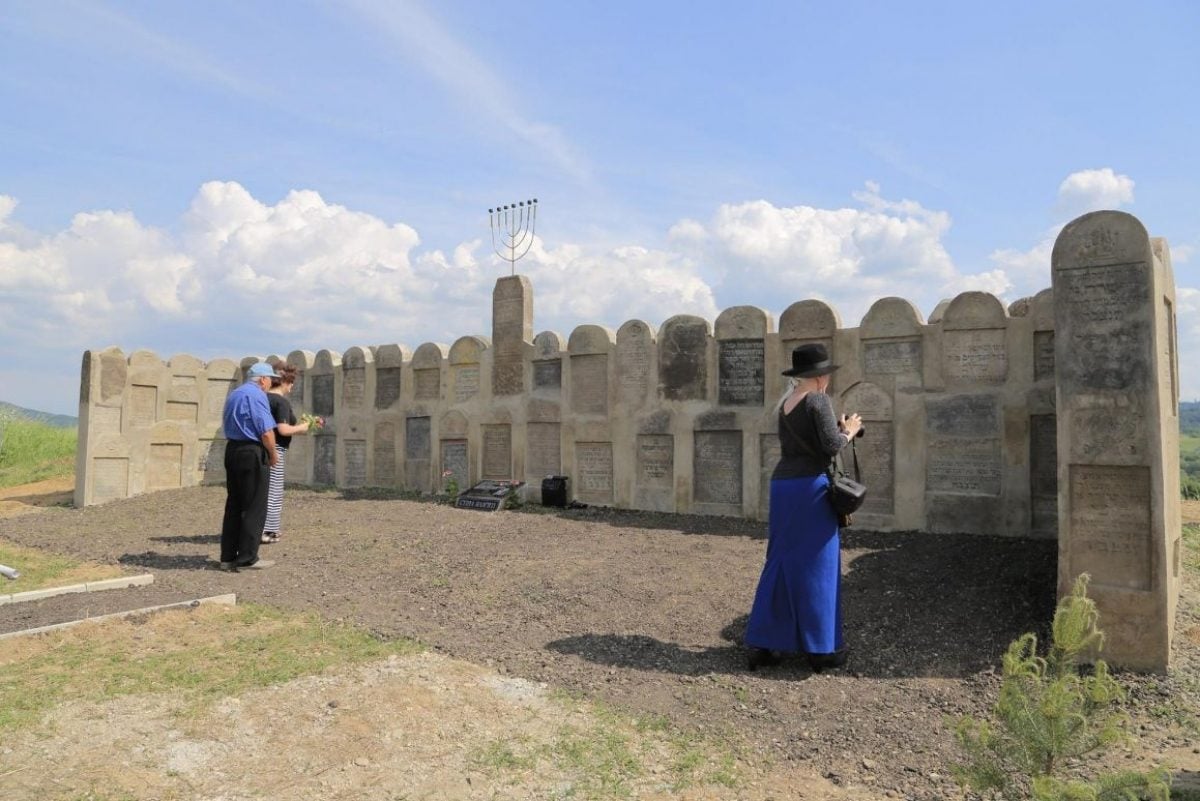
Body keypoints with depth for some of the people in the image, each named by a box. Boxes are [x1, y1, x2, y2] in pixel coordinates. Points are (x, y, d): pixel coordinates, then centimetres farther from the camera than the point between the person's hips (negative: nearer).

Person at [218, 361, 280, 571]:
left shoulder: (233, 394, 16)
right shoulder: (257, 395, -11)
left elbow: (226, 423, 20)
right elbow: (266, 431, -18)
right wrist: (273, 454, -4)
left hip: (231, 450, 9)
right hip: (252, 453, -9)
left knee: (233, 504, 12)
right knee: (254, 507, -2)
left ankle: (228, 556, 15)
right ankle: (247, 557, -1)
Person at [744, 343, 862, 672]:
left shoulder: (785, 403, 13)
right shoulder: (818, 400, -9)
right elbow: (831, 446, -15)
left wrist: (838, 428, 16)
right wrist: (849, 431, 4)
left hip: (782, 484, 7)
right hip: (810, 487, -7)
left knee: (780, 563, 12)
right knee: (816, 567, 3)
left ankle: (761, 644, 14)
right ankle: (820, 648, 12)